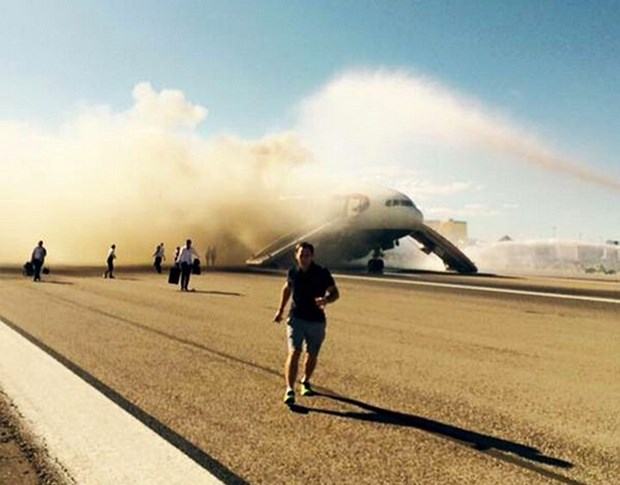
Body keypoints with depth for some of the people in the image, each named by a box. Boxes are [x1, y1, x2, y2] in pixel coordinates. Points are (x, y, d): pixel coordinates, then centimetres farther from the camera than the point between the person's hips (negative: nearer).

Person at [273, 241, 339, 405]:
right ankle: (290, 390, -15)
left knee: (312, 355, 13)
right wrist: (281, 310, 20)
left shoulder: (322, 273, -10)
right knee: (294, 353, -14)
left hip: (317, 321, 0)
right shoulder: (293, 272, -1)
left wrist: (326, 300, -27)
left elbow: (335, 293, -5)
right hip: (296, 319, 0)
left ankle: (305, 381, 38)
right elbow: (287, 288, 18)